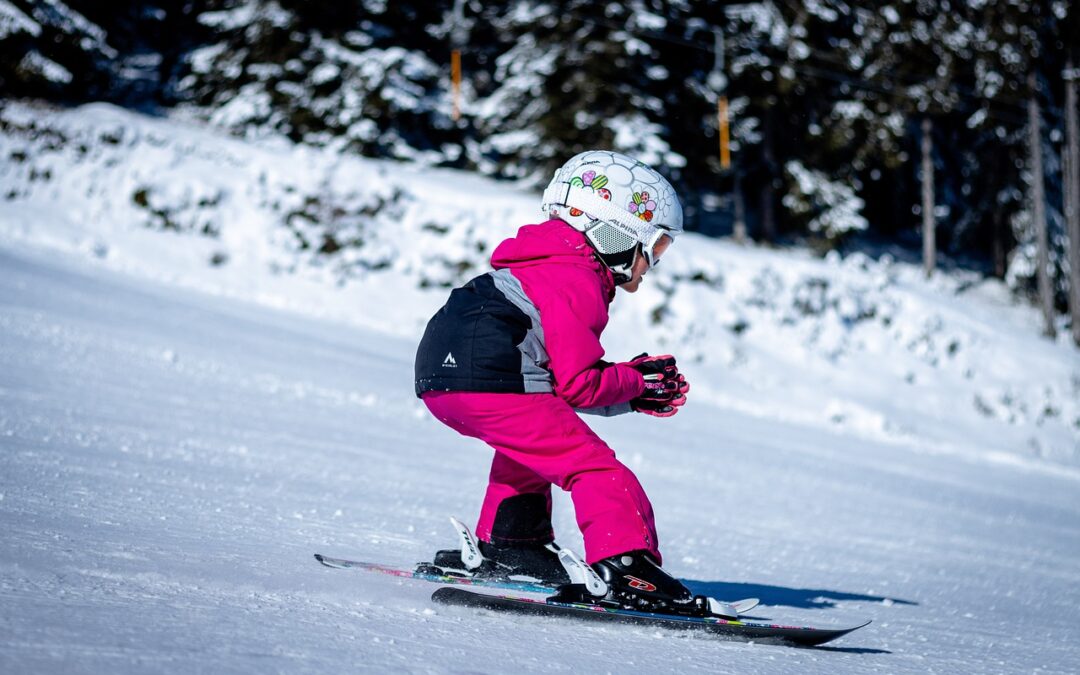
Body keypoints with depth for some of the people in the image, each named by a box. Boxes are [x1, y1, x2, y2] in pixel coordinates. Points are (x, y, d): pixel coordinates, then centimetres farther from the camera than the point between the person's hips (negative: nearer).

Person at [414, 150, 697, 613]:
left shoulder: (549, 265, 26)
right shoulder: (577, 284, -5)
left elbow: (562, 372, 26)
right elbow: (576, 384, -10)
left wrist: (633, 393, 18)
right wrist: (633, 383, 6)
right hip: (490, 382, -10)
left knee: (528, 442, 35)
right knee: (593, 466, -7)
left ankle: (509, 544, 35)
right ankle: (625, 566, -18)